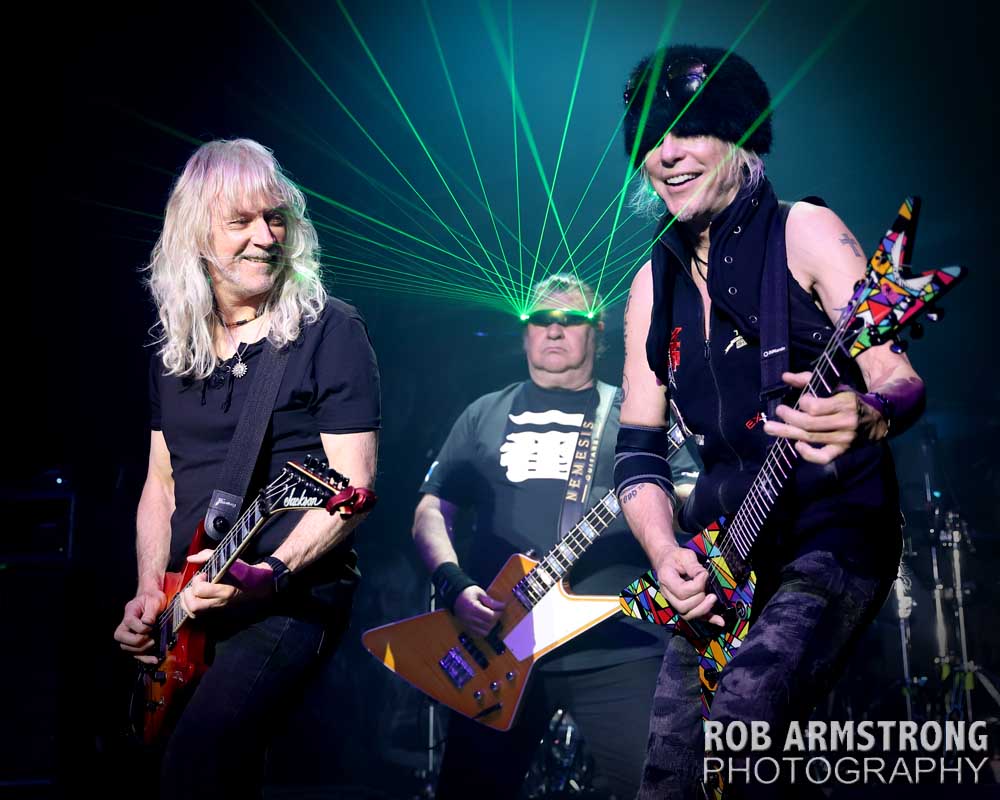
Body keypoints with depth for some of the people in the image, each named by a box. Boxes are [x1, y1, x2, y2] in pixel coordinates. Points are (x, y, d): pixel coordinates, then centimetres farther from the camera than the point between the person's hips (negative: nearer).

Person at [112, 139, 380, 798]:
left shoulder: (330, 330, -6)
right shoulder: (176, 344, 12)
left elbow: (353, 487, -10)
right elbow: (161, 481, 17)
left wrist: (271, 574, -22)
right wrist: (150, 589, 3)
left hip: (295, 594, -6)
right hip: (185, 599, 6)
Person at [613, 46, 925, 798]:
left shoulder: (804, 231, -5)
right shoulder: (653, 283, 9)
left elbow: (902, 381, -10)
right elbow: (639, 448, 8)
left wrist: (864, 417, -34)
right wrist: (665, 554, -9)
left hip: (835, 530, -5)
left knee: (738, 721, -28)